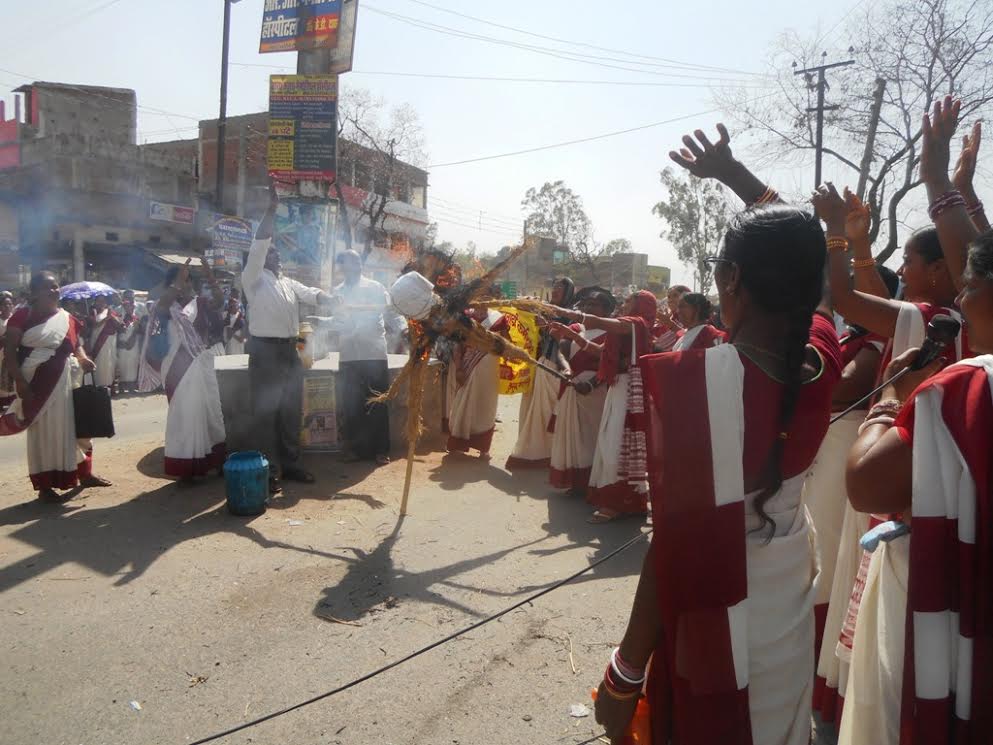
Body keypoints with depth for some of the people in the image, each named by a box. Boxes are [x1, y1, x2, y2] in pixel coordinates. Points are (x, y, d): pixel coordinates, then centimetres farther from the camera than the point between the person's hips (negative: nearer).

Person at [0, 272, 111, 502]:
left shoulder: (68, 319, 9)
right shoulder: (22, 315, -6)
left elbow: (77, 345, 18)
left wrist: (83, 358, -5)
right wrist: (20, 382, -18)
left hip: (66, 381, 5)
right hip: (38, 383, -5)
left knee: (71, 427, 15)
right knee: (43, 432, 2)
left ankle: (84, 473, 29)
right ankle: (45, 486, 12)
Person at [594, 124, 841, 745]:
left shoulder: (691, 380, -27)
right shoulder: (821, 362, -10)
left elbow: (673, 547, -25)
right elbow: (800, 260, 10)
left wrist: (625, 676, -14)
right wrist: (733, 173, 17)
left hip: (713, 632, -6)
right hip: (791, 615, 6)